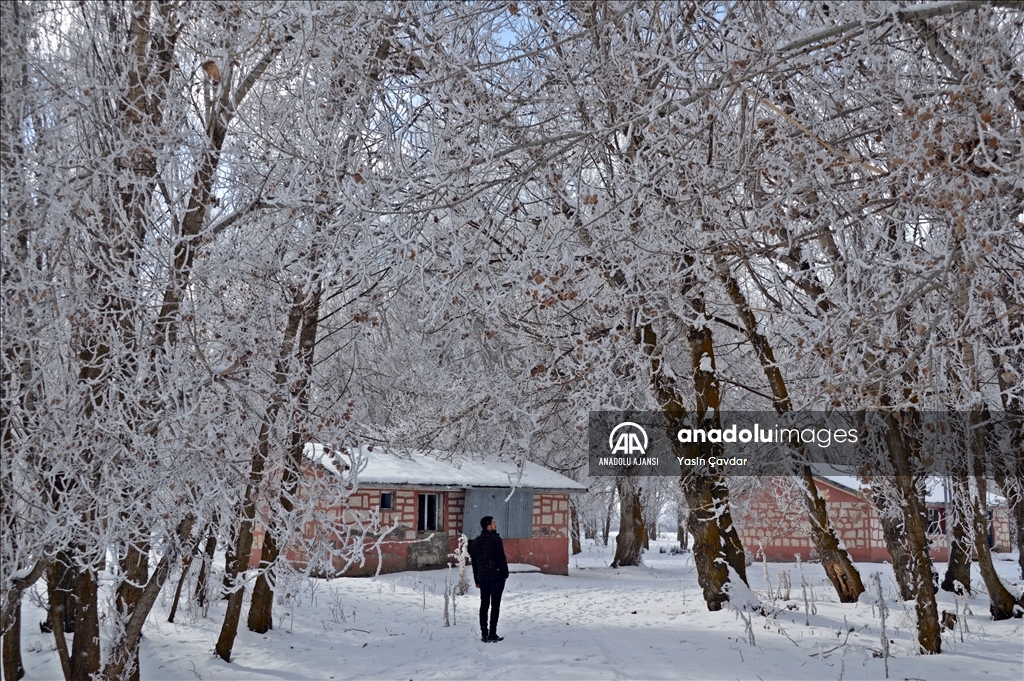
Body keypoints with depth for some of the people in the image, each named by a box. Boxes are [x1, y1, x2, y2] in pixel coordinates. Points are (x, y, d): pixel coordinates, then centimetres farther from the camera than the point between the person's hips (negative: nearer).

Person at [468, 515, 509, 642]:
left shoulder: (475, 542, 10)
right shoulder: (496, 539, -11)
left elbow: (474, 563, 14)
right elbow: (501, 558, -14)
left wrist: (477, 580, 19)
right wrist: (505, 573, -5)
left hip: (482, 578, 6)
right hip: (496, 577, -6)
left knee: (484, 605, 10)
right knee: (495, 605, -1)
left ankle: (484, 634, 10)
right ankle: (492, 634, -1)